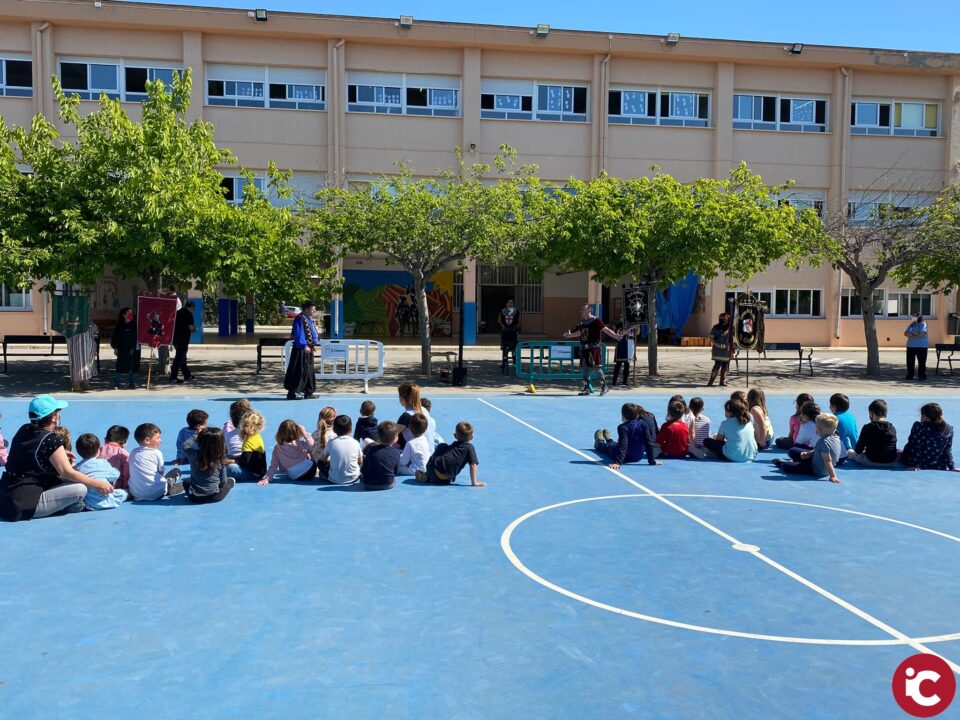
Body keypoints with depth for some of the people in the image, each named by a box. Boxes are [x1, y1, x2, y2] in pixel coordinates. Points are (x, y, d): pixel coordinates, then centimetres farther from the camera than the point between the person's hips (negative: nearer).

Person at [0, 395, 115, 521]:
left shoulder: (24, 430, 7)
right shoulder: (51, 439, -17)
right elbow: (67, 472, -20)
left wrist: (60, 454, 24)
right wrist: (98, 484, -12)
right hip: (24, 505, -9)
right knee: (79, 489, -18)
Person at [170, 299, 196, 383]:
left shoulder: (178, 312, 13)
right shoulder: (188, 314, -12)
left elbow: (174, 324, 23)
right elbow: (191, 327, -19)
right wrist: (194, 329, 4)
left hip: (175, 338, 9)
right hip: (183, 339, -9)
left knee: (182, 357, 17)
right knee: (179, 358, -4)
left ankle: (187, 375, 26)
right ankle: (173, 377, -5)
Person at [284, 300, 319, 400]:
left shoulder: (309, 319, 14)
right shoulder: (299, 319, -14)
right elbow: (298, 334, -20)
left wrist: (315, 343, 9)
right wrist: (304, 346, -27)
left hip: (308, 348, 9)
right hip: (301, 349, -9)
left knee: (309, 370, 12)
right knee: (298, 371, -5)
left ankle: (308, 393, 18)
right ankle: (291, 393, 1)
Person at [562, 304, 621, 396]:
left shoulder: (596, 321, -10)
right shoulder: (582, 322, 12)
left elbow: (605, 329, -19)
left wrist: (615, 336, -30)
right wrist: (570, 335, 27)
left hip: (594, 348, -7)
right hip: (584, 348, 8)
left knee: (595, 366, -9)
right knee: (584, 368, 8)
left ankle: (604, 384, 12)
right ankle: (587, 388, 17)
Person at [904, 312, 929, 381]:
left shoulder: (923, 324, -3)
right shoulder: (911, 325, 13)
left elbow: (921, 334, -17)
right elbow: (906, 333, 3)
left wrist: (911, 335, -5)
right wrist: (914, 334, -13)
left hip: (921, 346, -5)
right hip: (911, 346, 5)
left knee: (921, 362, -2)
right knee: (910, 362, 5)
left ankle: (922, 376, 3)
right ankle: (909, 376, 12)